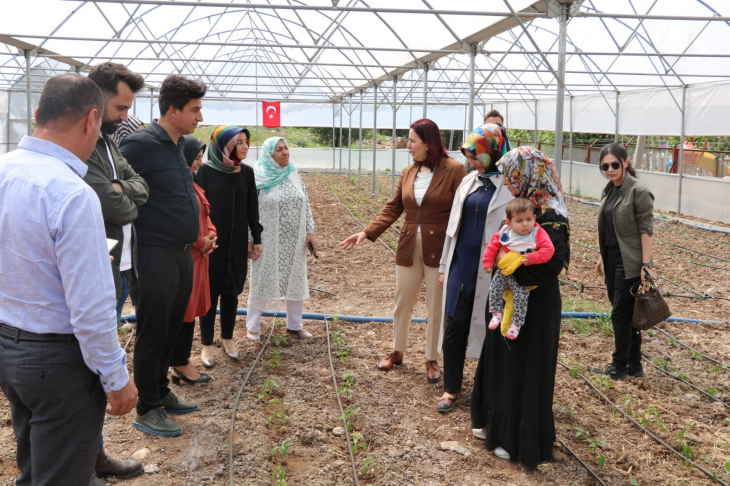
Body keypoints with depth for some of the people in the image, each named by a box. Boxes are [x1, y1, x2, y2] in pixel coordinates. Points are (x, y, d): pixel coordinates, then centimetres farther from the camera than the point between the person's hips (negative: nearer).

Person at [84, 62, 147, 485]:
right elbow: (117, 208, -24)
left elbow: (141, 188, 11)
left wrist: (121, 190, -8)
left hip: (119, 271, 9)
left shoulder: (108, 141, 12)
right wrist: (127, 201, -5)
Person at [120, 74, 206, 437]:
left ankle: (162, 393, 33)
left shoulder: (178, 145, 10)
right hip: (155, 256, -8)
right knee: (152, 335, 3)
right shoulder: (140, 145, -17)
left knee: (171, 330, 18)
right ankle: (147, 410, 16)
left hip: (182, 254, 8)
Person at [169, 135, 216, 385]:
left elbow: (203, 215, 21)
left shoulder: (191, 184, 14)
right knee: (182, 309, 0)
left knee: (191, 308, 14)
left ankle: (181, 363, 24)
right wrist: (200, 243, -13)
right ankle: (180, 364, 12)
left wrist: (210, 235, 2)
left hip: (197, 256, 10)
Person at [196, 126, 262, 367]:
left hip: (237, 243, 3)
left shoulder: (246, 172, 2)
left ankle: (227, 338, 29)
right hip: (211, 242, -3)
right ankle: (206, 344, 16)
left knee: (232, 291, 12)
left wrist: (256, 239, 7)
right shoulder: (205, 171, -9)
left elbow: (252, 208, 7)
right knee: (210, 292, 4)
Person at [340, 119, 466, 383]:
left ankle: (432, 360, 25)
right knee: (402, 302, 15)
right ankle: (397, 352, 35)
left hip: (440, 249, -5)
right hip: (409, 247, 5)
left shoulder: (454, 170, -11)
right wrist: (367, 232, -4)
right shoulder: (408, 173, 6)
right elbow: (392, 208, 7)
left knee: (436, 308, 8)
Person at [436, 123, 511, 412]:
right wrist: (444, 265, 14)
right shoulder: (469, 181, 9)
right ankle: (451, 388, 18)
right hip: (461, 264, 5)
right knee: (454, 324, 6)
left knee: (487, 327, 8)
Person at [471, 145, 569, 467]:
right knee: (502, 362, 19)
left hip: (535, 306, -9)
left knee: (525, 369, 4)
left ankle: (521, 441, 19)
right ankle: (496, 423, 36)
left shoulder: (550, 216, -20)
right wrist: (500, 254, -4)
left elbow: (552, 264, -26)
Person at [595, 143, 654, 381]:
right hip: (612, 259, 8)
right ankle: (634, 364, 22)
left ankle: (620, 366, 12)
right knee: (627, 313, 13)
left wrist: (646, 265, -20)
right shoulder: (608, 190, 9)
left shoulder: (638, 191, -13)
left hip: (629, 262, -7)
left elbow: (646, 230, -16)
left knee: (621, 314, -1)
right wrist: (602, 257, 15)